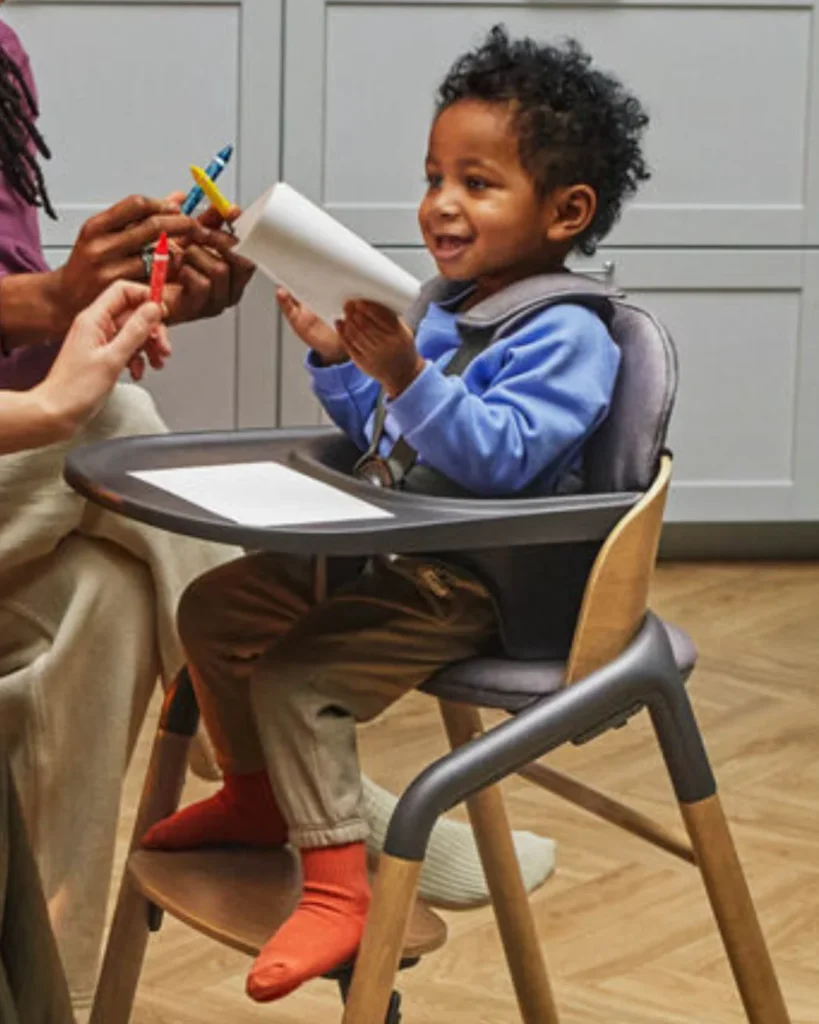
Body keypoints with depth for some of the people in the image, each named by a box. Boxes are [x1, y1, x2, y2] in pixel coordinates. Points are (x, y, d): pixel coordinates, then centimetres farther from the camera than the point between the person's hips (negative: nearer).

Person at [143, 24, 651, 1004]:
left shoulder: (565, 338, -18)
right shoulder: (446, 309, 10)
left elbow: (498, 457, -29)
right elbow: (381, 432, 22)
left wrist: (407, 376, -38)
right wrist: (337, 358, 5)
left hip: (471, 589, -10)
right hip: (383, 551, 10)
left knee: (294, 676, -24)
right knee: (213, 607, 12)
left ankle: (337, 887, -19)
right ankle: (257, 795, 29)